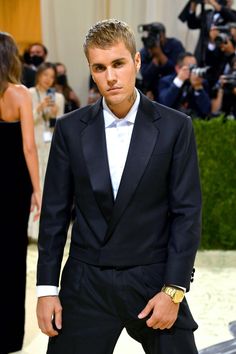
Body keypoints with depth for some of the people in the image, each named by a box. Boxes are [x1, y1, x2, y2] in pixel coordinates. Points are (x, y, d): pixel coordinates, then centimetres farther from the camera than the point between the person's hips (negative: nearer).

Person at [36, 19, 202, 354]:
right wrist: (46, 288, 1)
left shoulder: (175, 127, -4)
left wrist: (173, 290, -10)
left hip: (153, 280, -1)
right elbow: (54, 212, 4)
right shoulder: (70, 129, 1)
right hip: (86, 283, 1)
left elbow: (187, 212, -4)